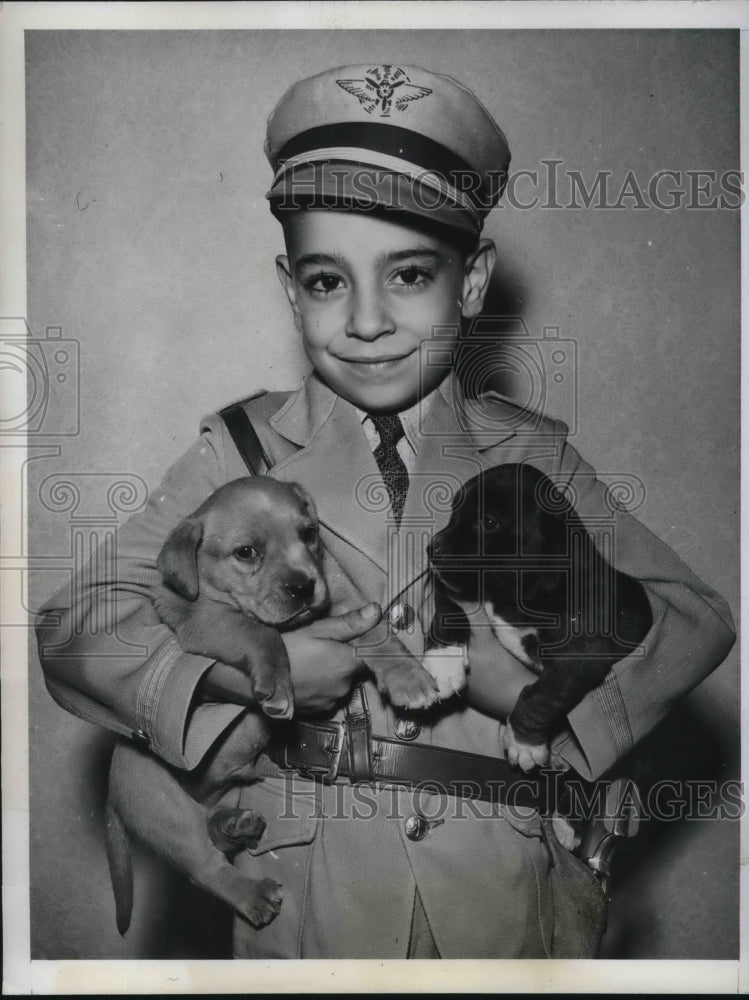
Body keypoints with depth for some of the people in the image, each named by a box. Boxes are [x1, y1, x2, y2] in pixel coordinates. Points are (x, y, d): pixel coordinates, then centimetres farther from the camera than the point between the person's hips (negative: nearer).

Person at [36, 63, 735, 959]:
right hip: (308, 904, -1)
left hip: (502, 892, 1)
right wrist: (243, 669, -23)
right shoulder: (239, 455, -4)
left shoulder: (531, 455, -1)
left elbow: (696, 617, -1)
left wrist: (533, 671, -18)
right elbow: (73, 627, -6)